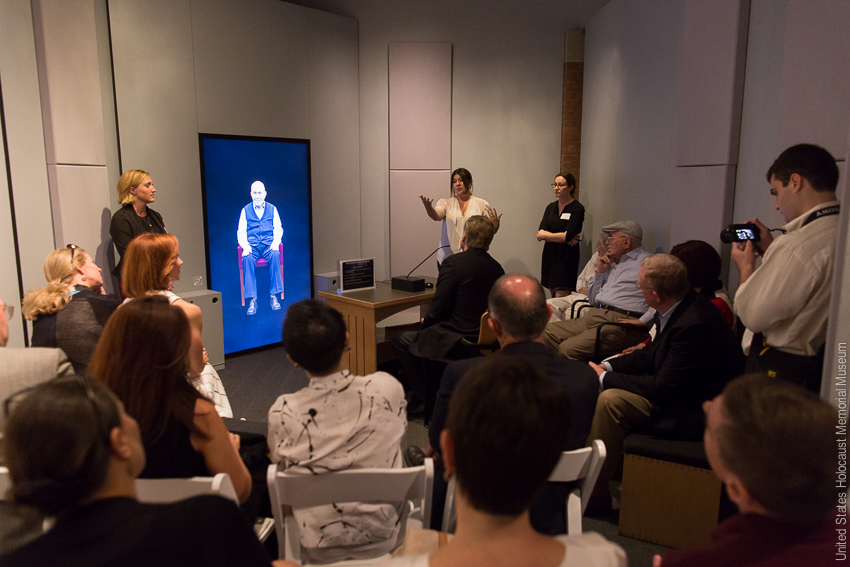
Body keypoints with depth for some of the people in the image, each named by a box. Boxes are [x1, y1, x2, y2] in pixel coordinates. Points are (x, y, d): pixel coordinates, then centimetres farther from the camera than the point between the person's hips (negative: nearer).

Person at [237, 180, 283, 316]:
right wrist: (245, 246, -10)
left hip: (269, 244, 0)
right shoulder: (245, 210, 13)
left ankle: (274, 296, -32)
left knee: (275, 255, -35)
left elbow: (278, 229, 11)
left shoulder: (272, 209, 13)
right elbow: (241, 232, 10)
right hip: (252, 246, 0)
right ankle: (252, 300, -36)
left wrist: (275, 242, -10)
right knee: (247, 258, -34)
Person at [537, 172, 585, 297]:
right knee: (553, 294, 9)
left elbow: (568, 236, -15)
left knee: (561, 298, -9)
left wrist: (545, 235, -3)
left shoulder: (577, 208, -6)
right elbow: (539, 235, 2)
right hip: (550, 256, 6)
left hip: (566, 258, -6)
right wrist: (563, 238, -11)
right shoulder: (551, 207, 12)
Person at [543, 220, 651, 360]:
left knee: (569, 348, -28)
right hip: (592, 317, 9)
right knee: (547, 332, -7)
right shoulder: (613, 264, 27)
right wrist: (600, 271, 16)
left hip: (621, 323, -9)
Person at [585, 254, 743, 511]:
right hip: (675, 388, 10)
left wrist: (606, 379, -17)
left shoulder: (695, 324, -31)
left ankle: (594, 494, -6)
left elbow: (662, 388, -26)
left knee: (610, 400, -20)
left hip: (695, 412, -10)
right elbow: (651, 355, 10)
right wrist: (608, 367, -3)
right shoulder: (680, 306, -2)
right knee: (607, 387, 6)